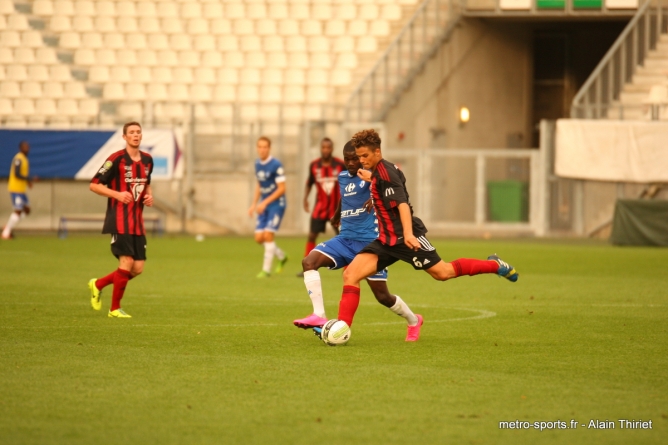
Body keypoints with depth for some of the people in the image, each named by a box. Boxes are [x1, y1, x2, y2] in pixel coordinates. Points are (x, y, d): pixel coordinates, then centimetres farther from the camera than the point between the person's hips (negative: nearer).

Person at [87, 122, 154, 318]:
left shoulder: (147, 160, 11)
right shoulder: (117, 159, -10)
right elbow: (94, 185, -9)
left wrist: (149, 196, 7)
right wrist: (117, 194, -20)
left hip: (137, 222, 7)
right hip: (119, 220, -7)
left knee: (138, 268, 2)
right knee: (127, 262, -14)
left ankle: (98, 284, 24)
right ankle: (115, 309, 2)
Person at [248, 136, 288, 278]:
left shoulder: (276, 165, -16)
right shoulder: (257, 164, 6)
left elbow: (281, 188, -17)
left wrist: (265, 203, -20)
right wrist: (254, 204, 12)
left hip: (276, 204, -7)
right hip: (264, 206, 7)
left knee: (268, 235, -14)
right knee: (259, 238, 3)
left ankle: (266, 269, -3)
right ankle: (281, 257, 27)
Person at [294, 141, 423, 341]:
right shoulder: (343, 177, 11)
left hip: (369, 241, -6)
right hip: (345, 240, 6)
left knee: (382, 296, -2)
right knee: (309, 261, -19)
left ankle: (413, 321, 28)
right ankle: (319, 316, -25)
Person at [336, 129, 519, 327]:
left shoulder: (385, 171, -15)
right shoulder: (379, 172, 11)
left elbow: (402, 203, -25)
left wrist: (408, 234, -36)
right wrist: (371, 179, 29)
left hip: (403, 238, -9)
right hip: (387, 239, 9)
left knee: (442, 272, -1)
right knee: (351, 274, -6)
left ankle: (495, 265, 19)